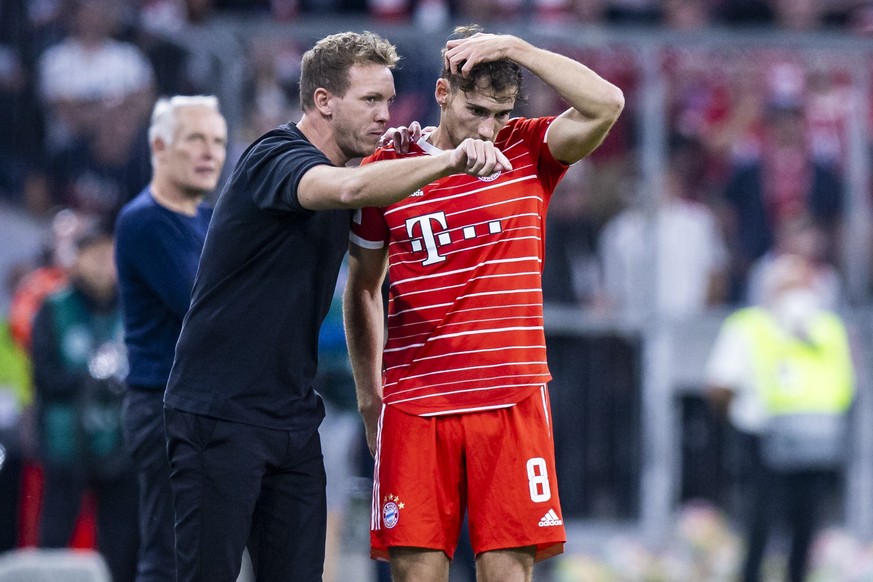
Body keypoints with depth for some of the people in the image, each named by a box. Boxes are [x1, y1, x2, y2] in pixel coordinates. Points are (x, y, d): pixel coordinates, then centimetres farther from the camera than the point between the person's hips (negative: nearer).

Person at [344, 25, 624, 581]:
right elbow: (362, 286, 16)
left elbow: (606, 104, -14)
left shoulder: (528, 150, 4)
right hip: (414, 405, 0)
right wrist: (367, 390, 13)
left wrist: (516, 48, -15)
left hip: (513, 401, 0)